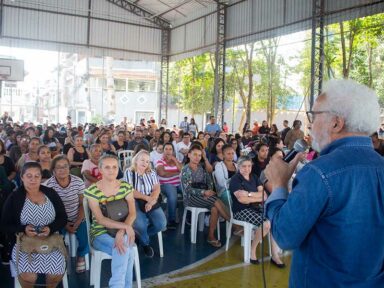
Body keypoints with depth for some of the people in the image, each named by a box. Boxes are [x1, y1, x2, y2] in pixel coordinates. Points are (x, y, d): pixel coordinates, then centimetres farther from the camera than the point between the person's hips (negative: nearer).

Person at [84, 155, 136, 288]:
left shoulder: (126, 187, 0)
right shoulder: (92, 191, -10)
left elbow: (132, 214, -8)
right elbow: (100, 219, -17)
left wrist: (122, 231, -27)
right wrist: (125, 226, -27)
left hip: (123, 231, 3)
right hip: (100, 233, -2)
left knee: (123, 248, -30)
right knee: (125, 248, -30)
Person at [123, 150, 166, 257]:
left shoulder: (152, 173, 12)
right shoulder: (129, 172, 0)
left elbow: (157, 189, 2)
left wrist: (151, 201, -17)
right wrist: (147, 197, -13)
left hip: (151, 203, 4)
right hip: (135, 203, -4)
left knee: (161, 224, -18)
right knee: (139, 225, -30)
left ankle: (141, 235, 13)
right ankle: (145, 244, 6)